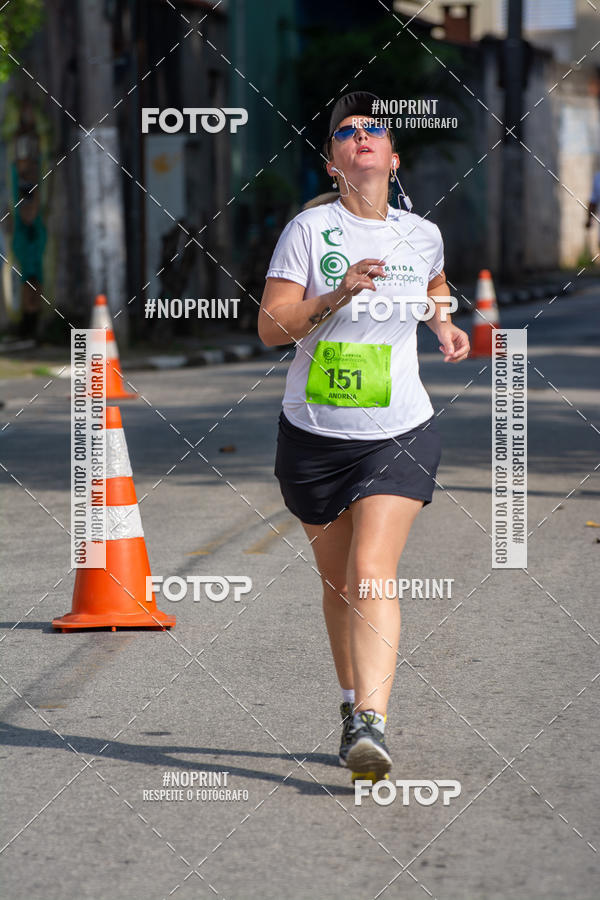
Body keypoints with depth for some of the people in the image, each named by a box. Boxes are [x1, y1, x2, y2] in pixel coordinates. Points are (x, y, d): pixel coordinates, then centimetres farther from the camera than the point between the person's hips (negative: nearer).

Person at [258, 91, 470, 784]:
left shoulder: (423, 235, 4)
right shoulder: (308, 230, -5)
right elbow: (270, 326, -11)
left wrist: (446, 326, 9)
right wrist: (336, 296, -24)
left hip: (399, 436, -1)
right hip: (314, 435, 1)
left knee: (370, 574, -17)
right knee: (336, 581, 11)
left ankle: (371, 726, -25)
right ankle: (352, 706, 31)